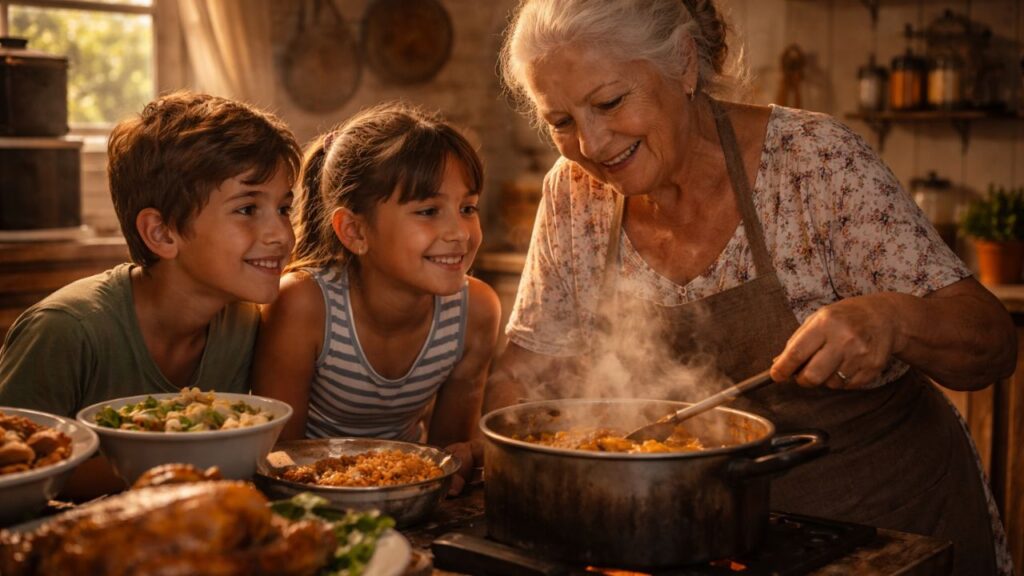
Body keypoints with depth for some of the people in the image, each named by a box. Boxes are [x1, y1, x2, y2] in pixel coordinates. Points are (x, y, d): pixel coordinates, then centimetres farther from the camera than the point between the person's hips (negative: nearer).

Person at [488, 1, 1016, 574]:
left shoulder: (818, 162, -17)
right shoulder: (576, 195, -6)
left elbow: (995, 342, -17)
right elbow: (524, 370, 2)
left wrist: (890, 319, -38)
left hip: (892, 523, -2)